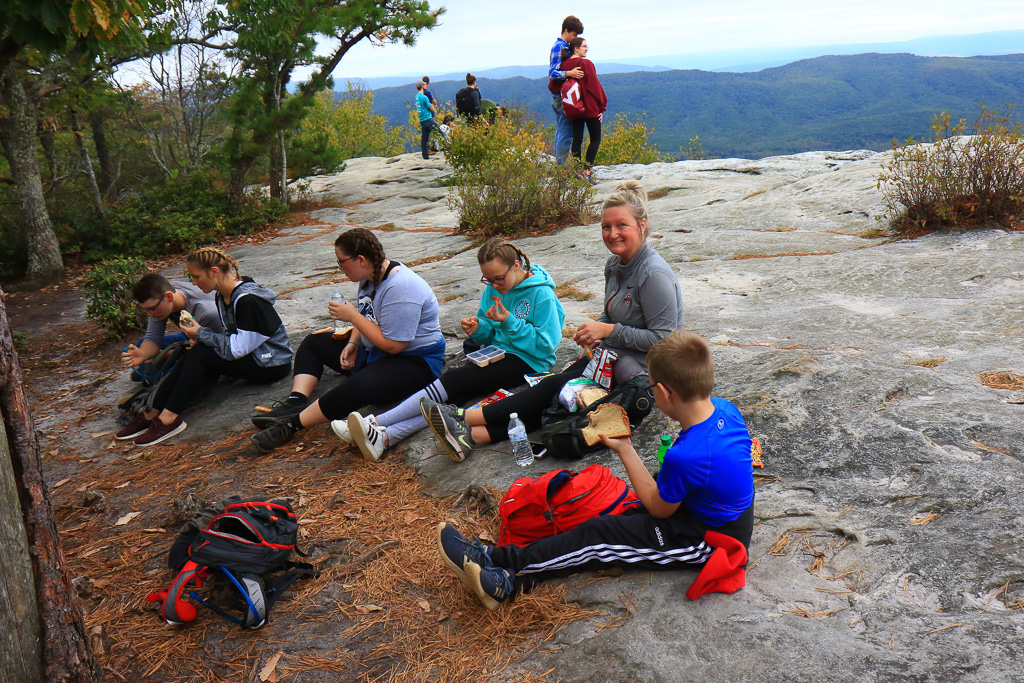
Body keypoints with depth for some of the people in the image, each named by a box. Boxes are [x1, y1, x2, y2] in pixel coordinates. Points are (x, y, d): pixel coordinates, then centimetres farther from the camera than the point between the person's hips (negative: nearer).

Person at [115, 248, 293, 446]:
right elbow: (230, 338, 13)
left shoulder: (247, 301, -23)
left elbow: (236, 349, -24)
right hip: (250, 356, 9)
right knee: (195, 354, -12)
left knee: (199, 355, -21)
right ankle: (152, 413, -12)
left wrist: (201, 333, -12)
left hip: (273, 364, -9)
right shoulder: (222, 296, 7)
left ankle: (168, 418, -19)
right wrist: (202, 339, -6)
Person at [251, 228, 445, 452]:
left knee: (360, 386, -39)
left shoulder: (400, 288, -26)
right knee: (313, 343, 13)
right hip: (371, 350, 11)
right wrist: (352, 344, -4)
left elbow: (393, 345, -28)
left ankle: (292, 424, -31)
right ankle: (296, 402, -10)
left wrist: (352, 316, -21)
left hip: (414, 360, -11)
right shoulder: (370, 276, 3)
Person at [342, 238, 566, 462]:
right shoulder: (493, 289, 7)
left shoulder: (541, 295, -12)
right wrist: (478, 329, -9)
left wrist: (510, 322, -21)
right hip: (496, 352, 6)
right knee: (455, 392, -23)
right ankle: (385, 437, -42)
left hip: (527, 362, -6)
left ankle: (376, 424, -32)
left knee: (456, 380, -26)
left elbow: (545, 346, -14)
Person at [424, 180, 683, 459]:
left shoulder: (654, 274, -19)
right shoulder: (615, 264, 9)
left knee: (557, 387, -21)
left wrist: (609, 331, -20)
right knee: (555, 391, -15)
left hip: (639, 369, -7)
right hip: (612, 355, 8)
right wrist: (595, 330, -2)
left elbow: (664, 338, -20)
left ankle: (466, 420, -24)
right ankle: (471, 435, -31)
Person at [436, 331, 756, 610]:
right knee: (613, 520, 1)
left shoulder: (685, 457, -33)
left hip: (705, 541, -9)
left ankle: (501, 567, -4)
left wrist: (624, 450, -8)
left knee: (598, 535, -10)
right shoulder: (725, 409, -6)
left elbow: (659, 507, -12)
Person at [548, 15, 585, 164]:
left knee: (560, 132, 11)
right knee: (566, 133, -11)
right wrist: (569, 73, -36)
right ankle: (562, 166, -10)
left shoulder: (561, 46, 18)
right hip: (562, 95, -11)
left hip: (558, 96, 11)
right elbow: (553, 73, -21)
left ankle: (559, 165, 15)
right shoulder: (560, 47, -13)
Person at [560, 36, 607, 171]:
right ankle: (587, 169, -8)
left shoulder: (564, 65, 6)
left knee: (576, 139, 8)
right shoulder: (586, 64, -10)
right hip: (590, 108, -5)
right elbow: (595, 86, -9)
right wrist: (602, 107, -2)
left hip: (572, 110, 5)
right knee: (595, 139, 4)